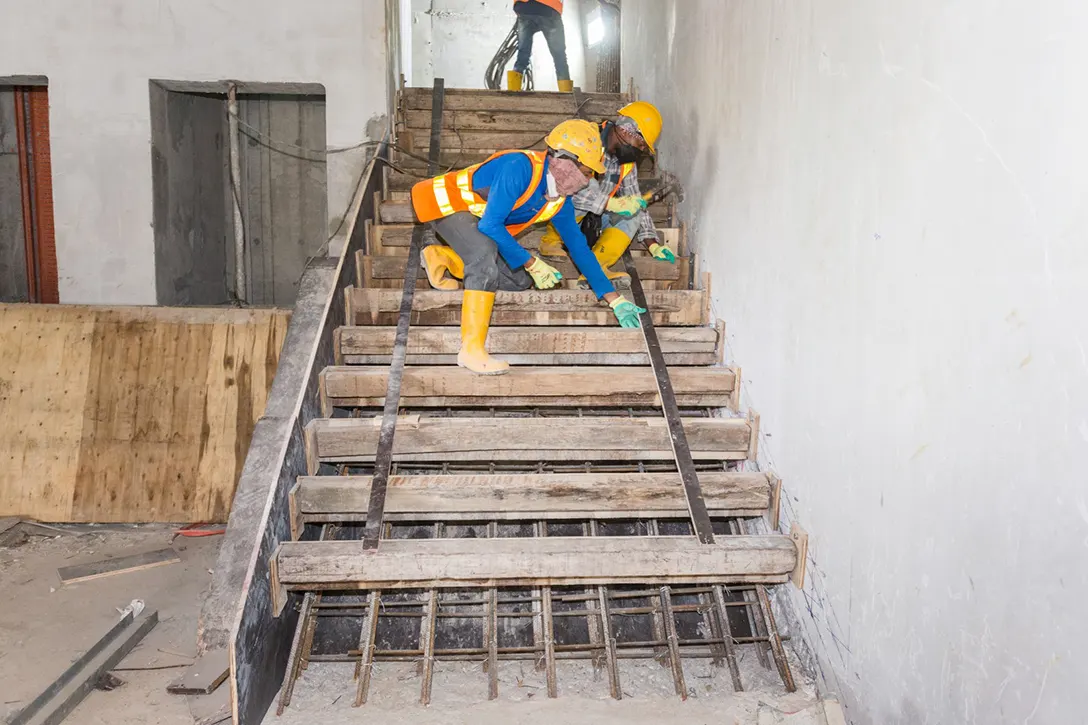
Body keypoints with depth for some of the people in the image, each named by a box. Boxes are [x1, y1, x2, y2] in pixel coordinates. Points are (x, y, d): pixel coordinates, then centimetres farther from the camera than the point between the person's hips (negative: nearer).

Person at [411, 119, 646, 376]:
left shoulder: (560, 202, -6)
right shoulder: (520, 167, -31)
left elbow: (579, 248, 1)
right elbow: (491, 225, -34)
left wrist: (614, 299, 0)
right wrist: (532, 264, -27)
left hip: (474, 216, 8)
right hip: (444, 202, -8)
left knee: (519, 280, 2)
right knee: (486, 255, -35)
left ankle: (442, 256, 17)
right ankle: (471, 350, -31)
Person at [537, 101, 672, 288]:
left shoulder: (627, 162, 2)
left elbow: (636, 201, 8)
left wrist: (653, 245, 0)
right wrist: (612, 203, -35)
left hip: (595, 216, 7)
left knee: (633, 213, -13)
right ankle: (551, 241, -15)